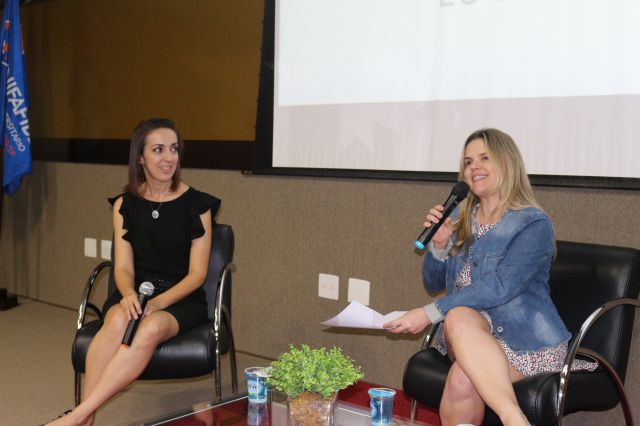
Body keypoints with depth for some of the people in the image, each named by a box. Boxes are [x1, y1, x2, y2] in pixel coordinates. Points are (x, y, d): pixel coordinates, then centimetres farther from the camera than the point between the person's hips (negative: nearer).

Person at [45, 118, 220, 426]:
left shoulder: (197, 204, -3)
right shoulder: (125, 204, 6)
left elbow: (197, 272, -5)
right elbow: (123, 267, 0)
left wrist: (160, 301, -21)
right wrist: (129, 295, -23)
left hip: (182, 298, -2)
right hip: (137, 292, 2)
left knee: (152, 328, -36)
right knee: (119, 320, -34)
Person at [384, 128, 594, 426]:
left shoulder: (533, 224, -7)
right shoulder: (460, 218, 11)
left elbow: (500, 287, -20)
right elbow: (433, 284, 14)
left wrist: (430, 313, -25)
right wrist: (439, 244, -7)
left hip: (527, 339, -4)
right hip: (469, 334, 5)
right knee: (458, 318, -34)